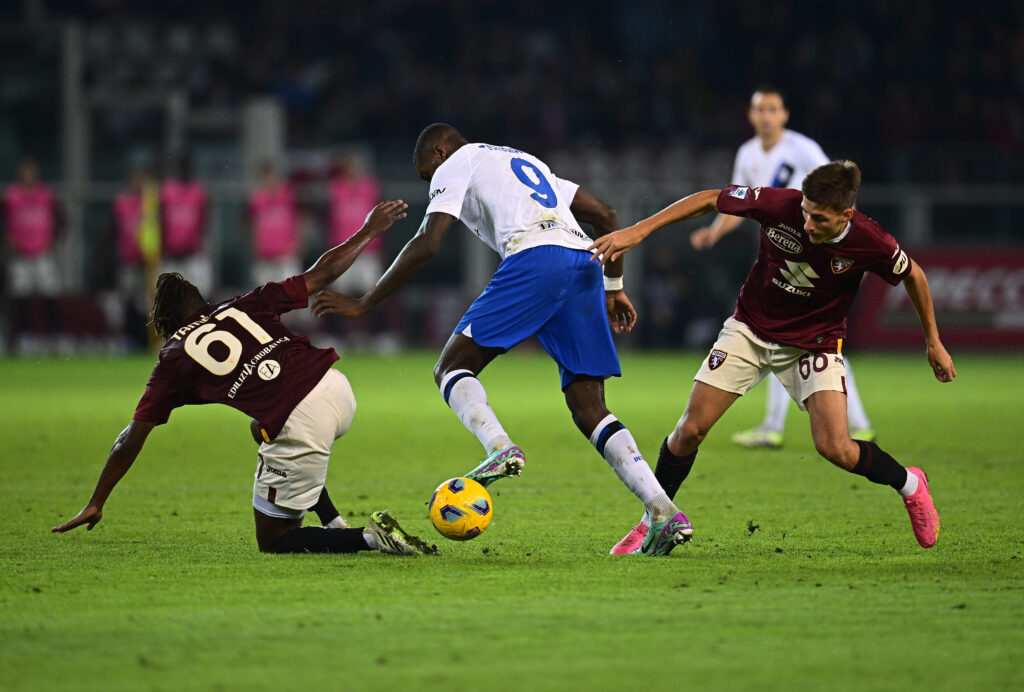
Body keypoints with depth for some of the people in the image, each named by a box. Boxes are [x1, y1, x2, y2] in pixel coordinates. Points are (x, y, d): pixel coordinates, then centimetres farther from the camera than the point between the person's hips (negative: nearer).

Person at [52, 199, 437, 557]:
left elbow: (131, 441, 15)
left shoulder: (174, 358, 13)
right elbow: (321, 272, 21)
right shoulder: (243, 306, 20)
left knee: (272, 541, 12)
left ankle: (371, 537, -11)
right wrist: (369, 232, 36)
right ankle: (335, 527, 32)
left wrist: (95, 505, 25)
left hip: (300, 425, -6)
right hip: (339, 392, 6)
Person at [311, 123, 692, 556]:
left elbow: (426, 245, 3)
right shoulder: (526, 162, 38)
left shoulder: (455, 166, 16)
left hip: (535, 259, -7)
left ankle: (500, 448, -29)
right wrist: (613, 288, 37)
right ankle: (665, 514, -8)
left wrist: (363, 305, 7)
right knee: (588, 410, 7)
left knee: (452, 367, 1)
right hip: (584, 264, 7)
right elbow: (604, 214, 34)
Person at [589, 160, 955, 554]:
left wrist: (933, 342, 5)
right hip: (750, 329, 1)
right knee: (690, 430, -5)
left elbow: (913, 275, -3)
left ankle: (909, 485, 14)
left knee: (835, 448, -17)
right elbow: (710, 200, -12)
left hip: (814, 341, -1)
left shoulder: (870, 243, -25)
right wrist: (640, 230, -16)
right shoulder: (780, 205, -26)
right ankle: (653, 521, 17)